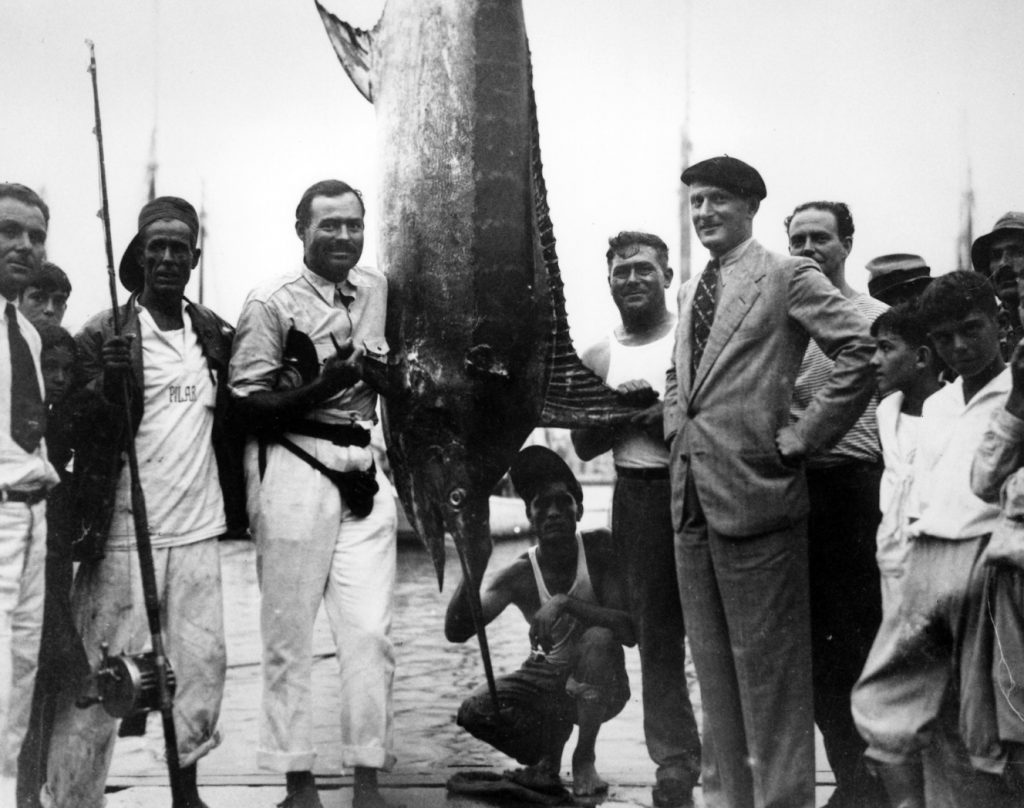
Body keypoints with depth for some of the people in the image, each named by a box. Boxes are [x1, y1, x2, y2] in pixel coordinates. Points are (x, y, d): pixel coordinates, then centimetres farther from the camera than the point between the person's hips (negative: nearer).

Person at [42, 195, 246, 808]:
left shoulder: (215, 334, 11)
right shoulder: (105, 336, -4)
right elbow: (77, 434, -8)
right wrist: (110, 385, -25)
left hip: (197, 530, 5)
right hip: (123, 534, -4)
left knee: (204, 663, 7)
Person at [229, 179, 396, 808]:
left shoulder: (377, 288, 11)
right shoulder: (272, 303, -6)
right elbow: (248, 404, -11)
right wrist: (327, 383, -19)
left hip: (364, 471, 5)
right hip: (295, 469, -4)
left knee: (371, 631, 1)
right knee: (290, 633, 3)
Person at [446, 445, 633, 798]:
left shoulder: (601, 549, -19)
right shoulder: (519, 576, -15)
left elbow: (630, 630, -27)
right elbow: (456, 632, -24)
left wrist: (566, 603, -39)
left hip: (599, 687, -1)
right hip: (547, 682, 2)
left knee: (599, 639, -35)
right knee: (474, 712, -24)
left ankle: (584, 758, -10)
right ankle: (548, 754, 9)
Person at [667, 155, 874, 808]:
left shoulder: (788, 276, -5)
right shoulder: (693, 290, 18)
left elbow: (864, 350, -16)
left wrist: (803, 438, -15)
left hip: (753, 495, -8)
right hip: (692, 499, 8)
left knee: (768, 671, -1)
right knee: (715, 669, 14)